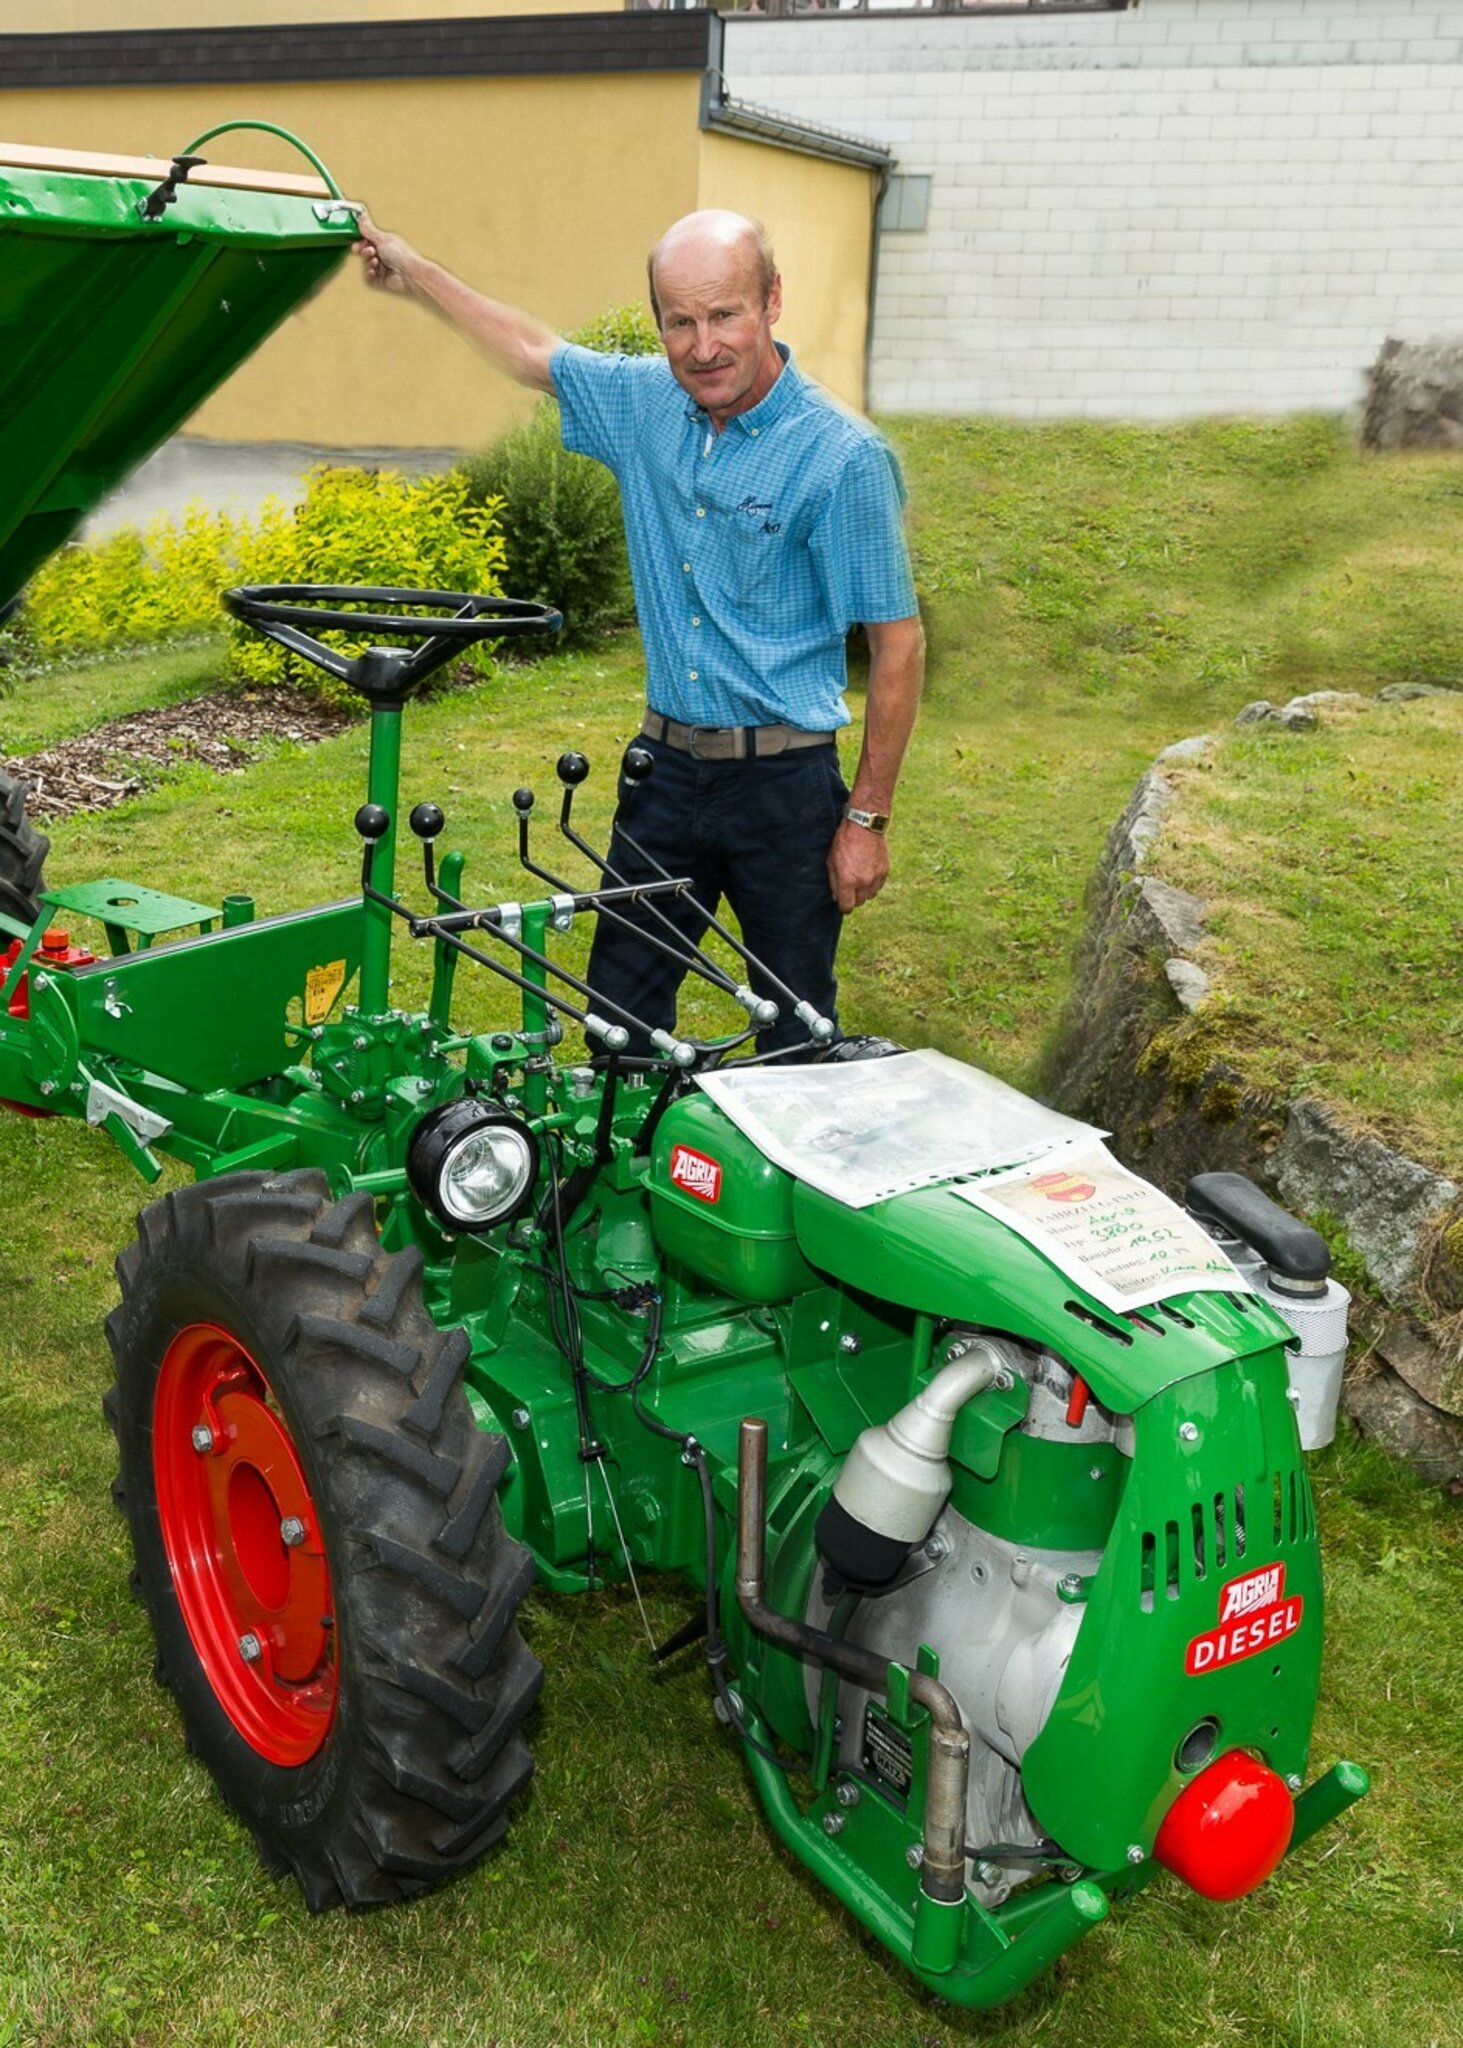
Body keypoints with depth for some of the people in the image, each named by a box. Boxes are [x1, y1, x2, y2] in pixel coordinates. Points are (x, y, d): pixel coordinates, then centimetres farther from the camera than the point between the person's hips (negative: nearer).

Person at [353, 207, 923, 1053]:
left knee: (796, 1030, 7)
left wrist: (869, 818, -13)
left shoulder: (842, 457, -14)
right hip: (665, 764, 5)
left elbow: (898, 642, -12)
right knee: (618, 1013, 14)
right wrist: (418, 273, 29)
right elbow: (537, 352, 23)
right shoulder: (644, 402, 3)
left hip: (784, 782, -5)